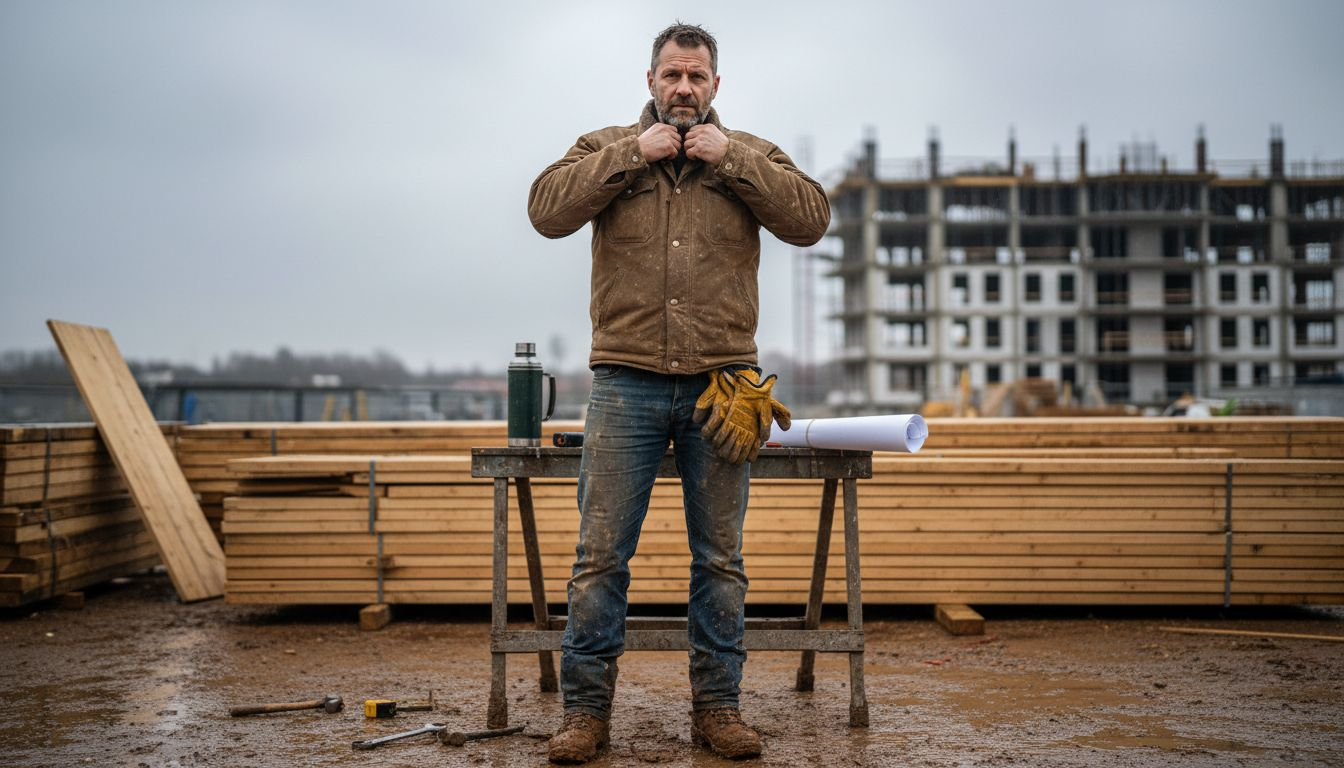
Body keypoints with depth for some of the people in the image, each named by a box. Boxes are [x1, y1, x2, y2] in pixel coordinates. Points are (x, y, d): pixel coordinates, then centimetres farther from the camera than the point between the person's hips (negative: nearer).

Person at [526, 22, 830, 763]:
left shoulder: (751, 155, 12)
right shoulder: (606, 147, 10)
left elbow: (810, 218, -3)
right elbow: (548, 209, -6)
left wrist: (730, 159, -7)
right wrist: (631, 155, -9)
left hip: (719, 386, 1)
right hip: (626, 383, -1)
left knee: (720, 558, 7)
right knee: (600, 554, 0)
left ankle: (717, 706, 18)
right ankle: (586, 709, 9)